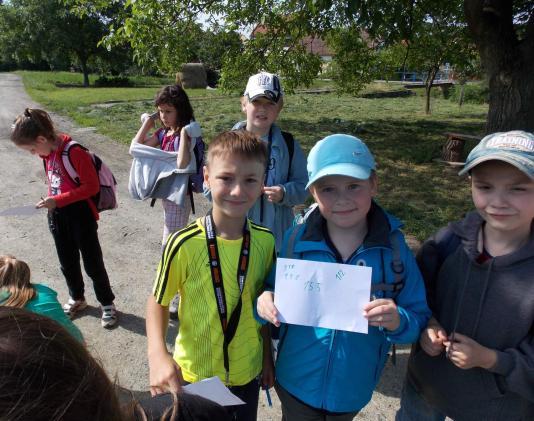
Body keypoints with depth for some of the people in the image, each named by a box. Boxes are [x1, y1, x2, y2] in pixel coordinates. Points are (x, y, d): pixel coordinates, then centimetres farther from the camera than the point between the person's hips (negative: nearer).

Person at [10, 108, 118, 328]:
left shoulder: (75, 152, -23)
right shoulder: (47, 153, 3)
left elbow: (92, 186, -22)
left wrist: (58, 200, -23)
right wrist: (51, 201, 4)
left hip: (81, 215, -7)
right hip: (58, 215, 8)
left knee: (92, 263, 5)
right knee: (67, 262, 20)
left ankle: (107, 304, 23)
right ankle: (77, 298, 41)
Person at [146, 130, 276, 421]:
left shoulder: (266, 241, -12)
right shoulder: (184, 244, -24)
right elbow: (158, 301, -10)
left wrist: (267, 358, 9)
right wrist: (158, 355, -24)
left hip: (248, 373, 3)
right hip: (194, 377, -3)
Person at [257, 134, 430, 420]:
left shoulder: (394, 247, -15)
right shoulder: (296, 239, -15)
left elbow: (419, 321, -9)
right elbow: (271, 293, -3)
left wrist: (398, 322, -30)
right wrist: (265, 302, -25)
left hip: (353, 389, 1)